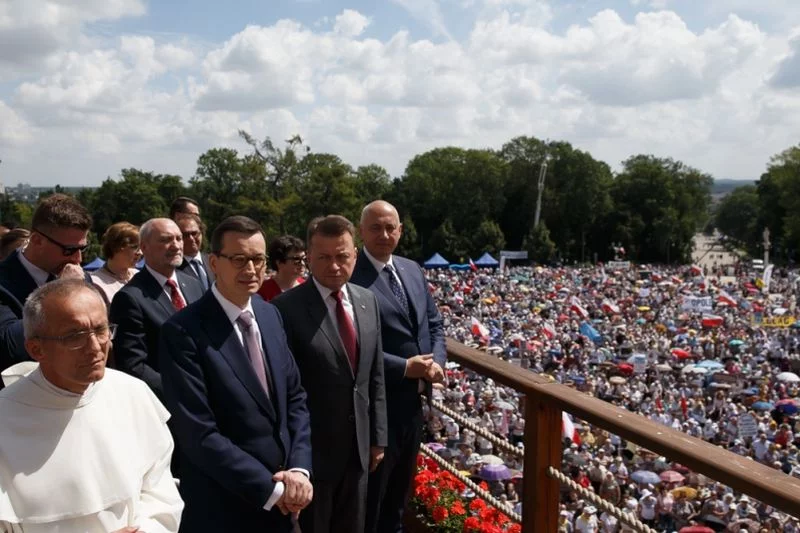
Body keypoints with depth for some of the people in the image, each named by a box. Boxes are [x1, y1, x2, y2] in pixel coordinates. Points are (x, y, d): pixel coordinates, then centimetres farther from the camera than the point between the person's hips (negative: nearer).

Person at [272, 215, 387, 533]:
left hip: (358, 445, 6)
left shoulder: (368, 301, 4)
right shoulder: (287, 308, -16)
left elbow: (375, 377, 9)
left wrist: (377, 436, 9)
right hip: (311, 447, -5)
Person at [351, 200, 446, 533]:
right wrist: (404, 367, -19)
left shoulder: (413, 270, 8)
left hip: (414, 399, 7)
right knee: (370, 494, 12)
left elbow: (434, 323, 14)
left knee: (400, 488, 24)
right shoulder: (351, 276, -18)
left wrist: (436, 362, -5)